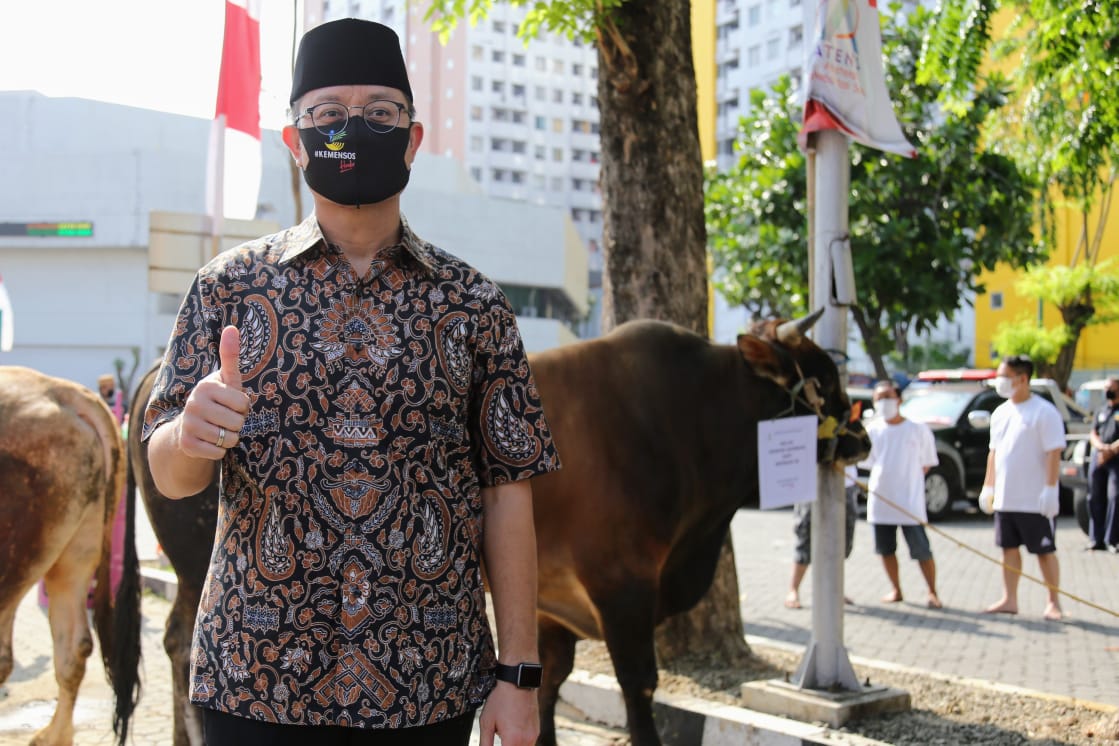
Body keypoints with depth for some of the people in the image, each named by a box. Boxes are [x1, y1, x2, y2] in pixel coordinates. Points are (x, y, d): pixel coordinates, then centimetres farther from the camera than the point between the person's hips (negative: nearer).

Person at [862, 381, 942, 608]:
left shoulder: (918, 429, -3)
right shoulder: (873, 430, 4)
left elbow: (926, 463, 6)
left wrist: (906, 479, 0)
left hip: (910, 502, -3)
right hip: (880, 500, 3)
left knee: (921, 550, -5)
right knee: (886, 549, 10)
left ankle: (933, 593, 10)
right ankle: (895, 590, 26)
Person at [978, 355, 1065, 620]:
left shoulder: (1044, 412, -10)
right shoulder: (1000, 412, 12)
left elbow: (1054, 453, -14)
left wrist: (1050, 489, -20)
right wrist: (988, 487, 15)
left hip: (1035, 501, -7)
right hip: (1005, 498, 7)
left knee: (1045, 551, 2)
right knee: (1009, 548, 11)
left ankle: (1054, 603, 12)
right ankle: (1009, 600, 18)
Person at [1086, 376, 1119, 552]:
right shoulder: (1101, 411, 21)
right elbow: (1093, 434, 14)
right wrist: (1101, 447, -6)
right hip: (1097, 458, 6)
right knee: (1095, 498, 4)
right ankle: (1096, 539, 9)